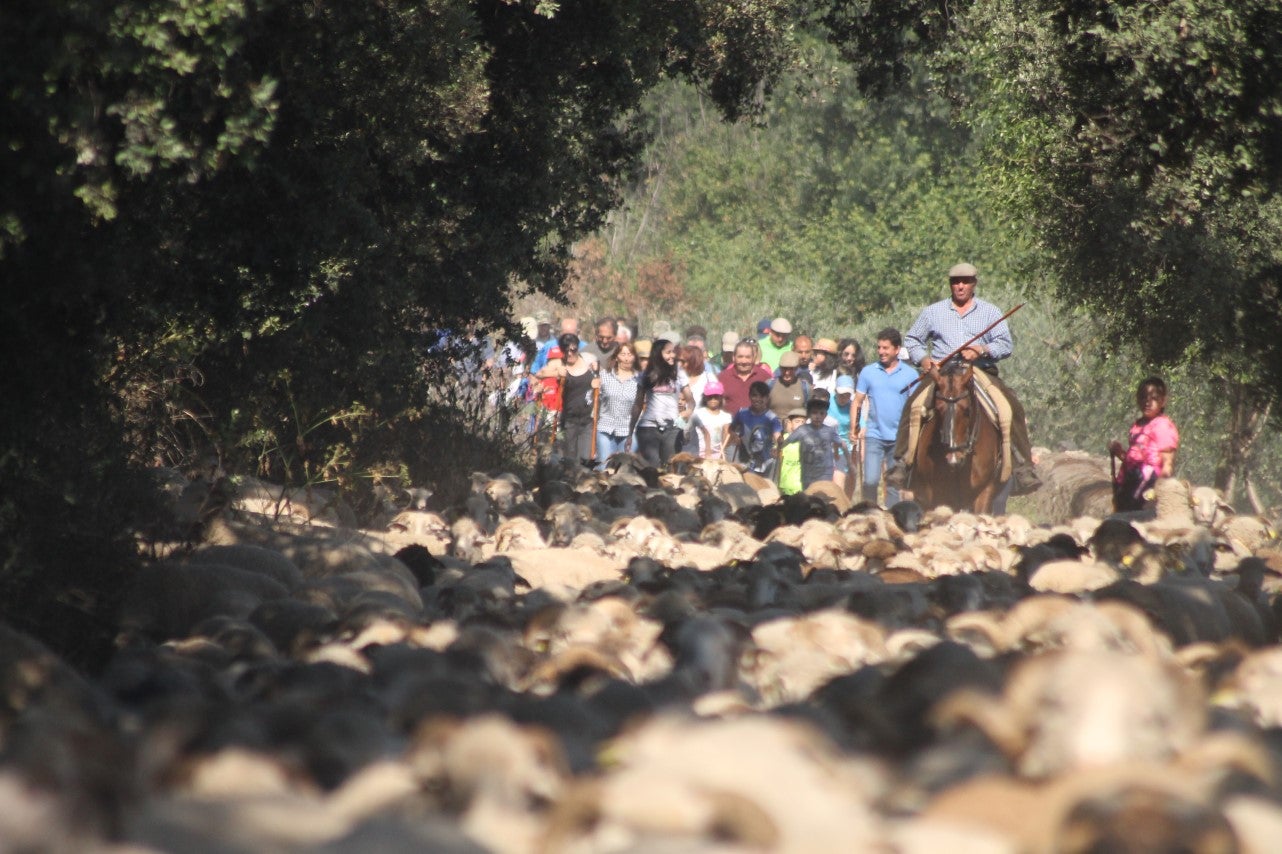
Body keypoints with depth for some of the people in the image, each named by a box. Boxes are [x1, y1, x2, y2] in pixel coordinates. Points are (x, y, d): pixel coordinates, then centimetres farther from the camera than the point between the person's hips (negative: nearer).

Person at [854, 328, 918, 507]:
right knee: (870, 480, -10)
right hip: (874, 435, 0)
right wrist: (853, 428, -2)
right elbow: (857, 402, 7)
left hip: (899, 437, 0)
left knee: (895, 483, 7)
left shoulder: (910, 374, 3)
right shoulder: (868, 372, 4)